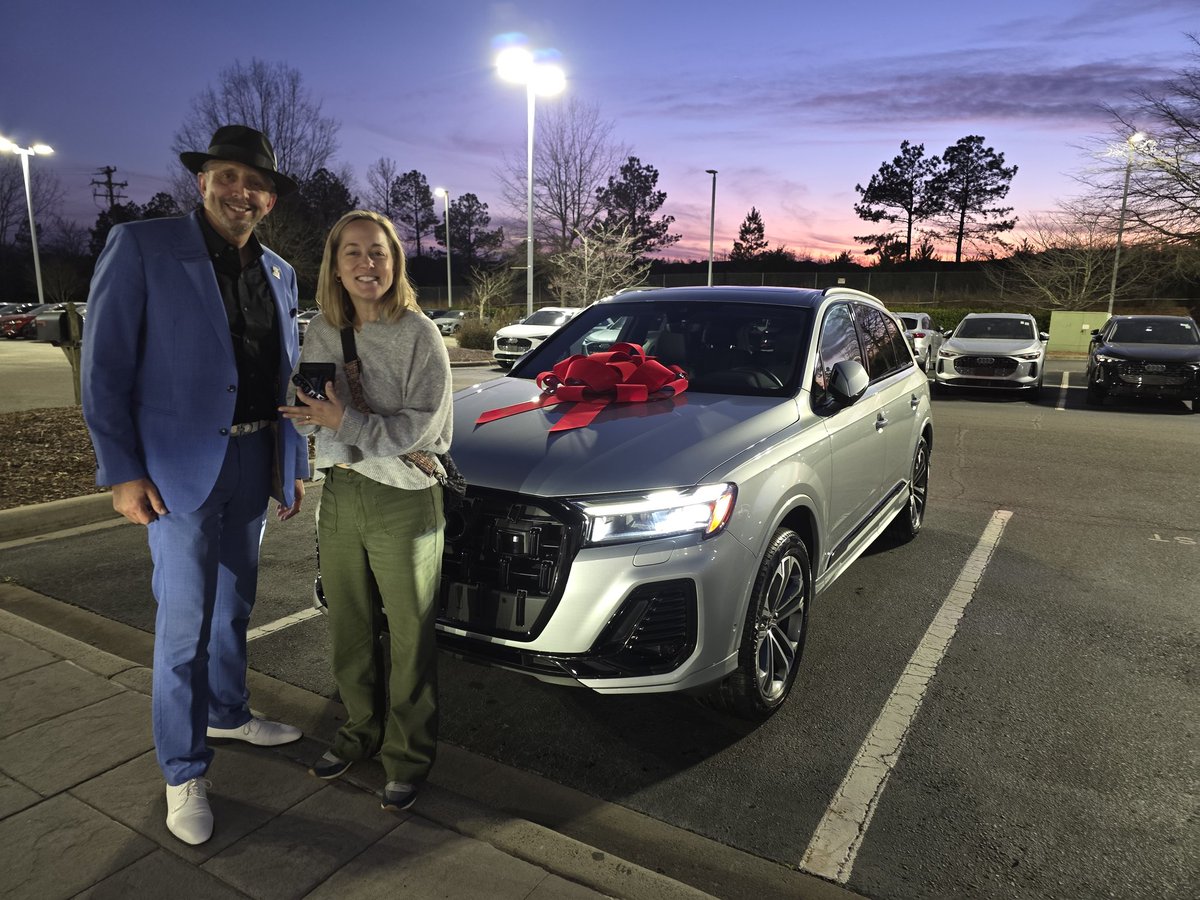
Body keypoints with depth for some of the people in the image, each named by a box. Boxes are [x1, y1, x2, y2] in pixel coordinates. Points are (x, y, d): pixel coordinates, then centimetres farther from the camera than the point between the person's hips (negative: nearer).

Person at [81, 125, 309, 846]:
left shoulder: (279, 274, 9)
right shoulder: (141, 247, -7)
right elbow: (105, 367, -9)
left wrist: (294, 465, 11)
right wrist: (122, 472, -12)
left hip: (254, 462, 5)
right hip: (180, 467, -5)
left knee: (234, 604, 19)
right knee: (185, 621, 1)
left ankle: (228, 712, 40)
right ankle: (184, 773, 18)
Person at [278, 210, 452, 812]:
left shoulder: (419, 335, -12)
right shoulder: (321, 332, 5)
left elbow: (417, 428, -16)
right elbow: (307, 415, 11)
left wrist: (344, 421, -25)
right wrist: (311, 415, -12)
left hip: (403, 498, -5)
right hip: (340, 494, 6)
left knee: (409, 636, 6)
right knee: (349, 628, 17)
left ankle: (409, 755, 23)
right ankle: (360, 731, 37)